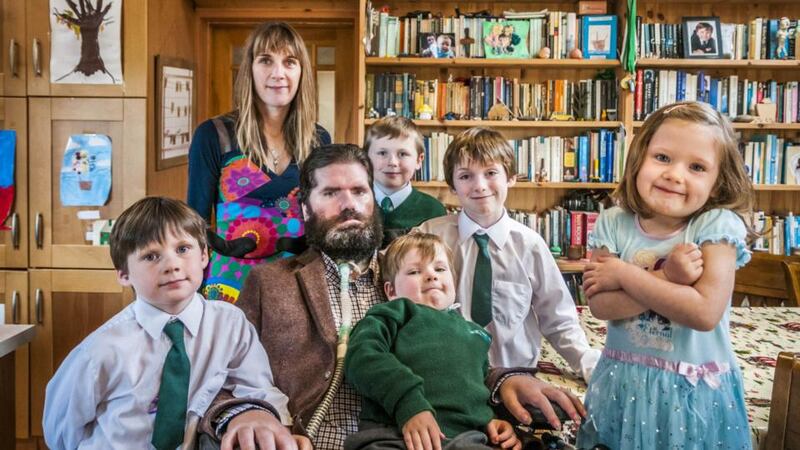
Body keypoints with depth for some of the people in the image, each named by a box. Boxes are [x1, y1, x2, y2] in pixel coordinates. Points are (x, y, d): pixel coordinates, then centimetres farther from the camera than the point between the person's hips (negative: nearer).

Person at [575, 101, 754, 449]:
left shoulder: (718, 225, -12)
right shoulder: (613, 223, -3)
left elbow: (705, 312, -23)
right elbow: (600, 305, -13)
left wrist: (624, 274, -18)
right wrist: (666, 278, -24)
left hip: (695, 393, -2)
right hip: (623, 384, 3)